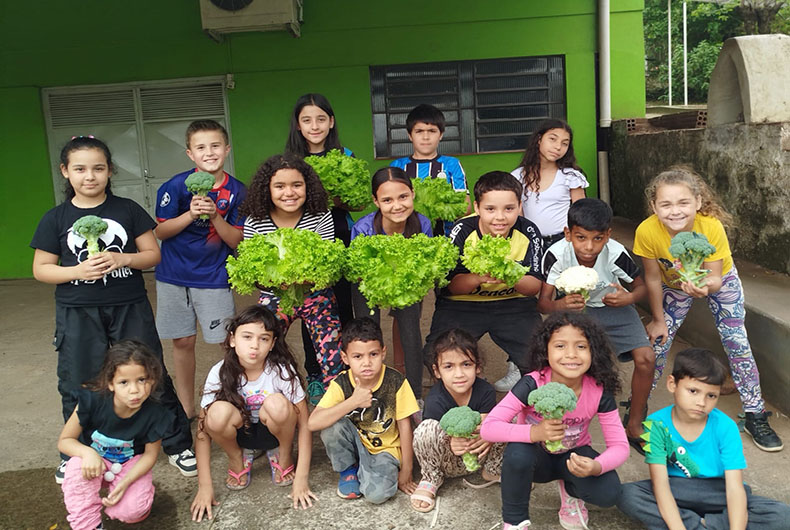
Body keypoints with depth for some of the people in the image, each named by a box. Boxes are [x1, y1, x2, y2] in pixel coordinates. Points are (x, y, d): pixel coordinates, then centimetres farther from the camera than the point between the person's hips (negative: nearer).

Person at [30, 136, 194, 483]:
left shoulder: (128, 210, 1)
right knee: (78, 386, 11)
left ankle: (177, 444, 19)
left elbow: (153, 254, 2)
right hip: (77, 313, 1)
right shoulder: (56, 219, 1)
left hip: (130, 308, -1)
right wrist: (79, 271, -16)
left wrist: (122, 259, -17)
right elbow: (41, 269, 2)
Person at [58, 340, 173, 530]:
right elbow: (64, 441, -15)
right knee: (77, 468, -34)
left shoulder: (155, 414, -25)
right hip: (95, 460, 0)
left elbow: (150, 454, -10)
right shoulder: (92, 402, -27)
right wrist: (87, 453, -36)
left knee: (133, 510, -24)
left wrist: (126, 482, -25)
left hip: (131, 464, 0)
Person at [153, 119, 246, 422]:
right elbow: (160, 231, -5)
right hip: (174, 276, 0)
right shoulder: (177, 186, -8)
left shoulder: (236, 191, -4)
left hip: (214, 278, 0)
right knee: (183, 341, 11)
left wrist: (215, 216, -21)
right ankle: (186, 408, 27)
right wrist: (191, 214, -21)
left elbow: (235, 241, -4)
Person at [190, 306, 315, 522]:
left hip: (274, 432, -1)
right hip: (241, 433, 1)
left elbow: (304, 424, -19)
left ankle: (283, 456, -2)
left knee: (277, 404, -35)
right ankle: (237, 458, 1)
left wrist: (301, 479, -23)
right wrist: (204, 487, -21)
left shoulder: (282, 370, -24)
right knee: (218, 412, -33)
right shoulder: (220, 373, -20)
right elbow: (204, 429, -16)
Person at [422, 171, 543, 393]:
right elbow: (453, 285, -12)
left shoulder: (528, 232, -13)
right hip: (463, 304, -1)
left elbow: (534, 287, -10)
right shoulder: (463, 231, -16)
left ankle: (518, 367, 20)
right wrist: (479, 278, -34)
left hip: (513, 303, 1)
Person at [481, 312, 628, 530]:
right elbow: (488, 427, -31)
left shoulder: (600, 391, -21)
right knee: (517, 453, -36)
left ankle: (570, 490, 11)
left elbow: (620, 446, -16)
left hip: (574, 456, 2)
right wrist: (534, 433, -47)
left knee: (609, 492, -27)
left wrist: (596, 467, -39)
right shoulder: (532, 385, -28)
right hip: (537, 457, -2)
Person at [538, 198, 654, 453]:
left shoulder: (616, 252, -25)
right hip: (574, 309, -1)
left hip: (613, 307, 1)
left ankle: (634, 425, 7)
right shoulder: (557, 254, -27)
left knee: (646, 358, -16)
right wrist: (559, 305, -47)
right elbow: (542, 302, -25)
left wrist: (629, 298, -29)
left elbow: (641, 286, -7)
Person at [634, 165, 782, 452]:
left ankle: (755, 416, 15)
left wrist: (705, 286, -52)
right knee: (657, 341, -2)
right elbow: (653, 278, -19)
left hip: (718, 279, 0)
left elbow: (714, 278, -28)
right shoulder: (647, 232, -34)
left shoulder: (712, 227, -37)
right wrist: (658, 319, -8)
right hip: (674, 284, 1)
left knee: (737, 342, -3)